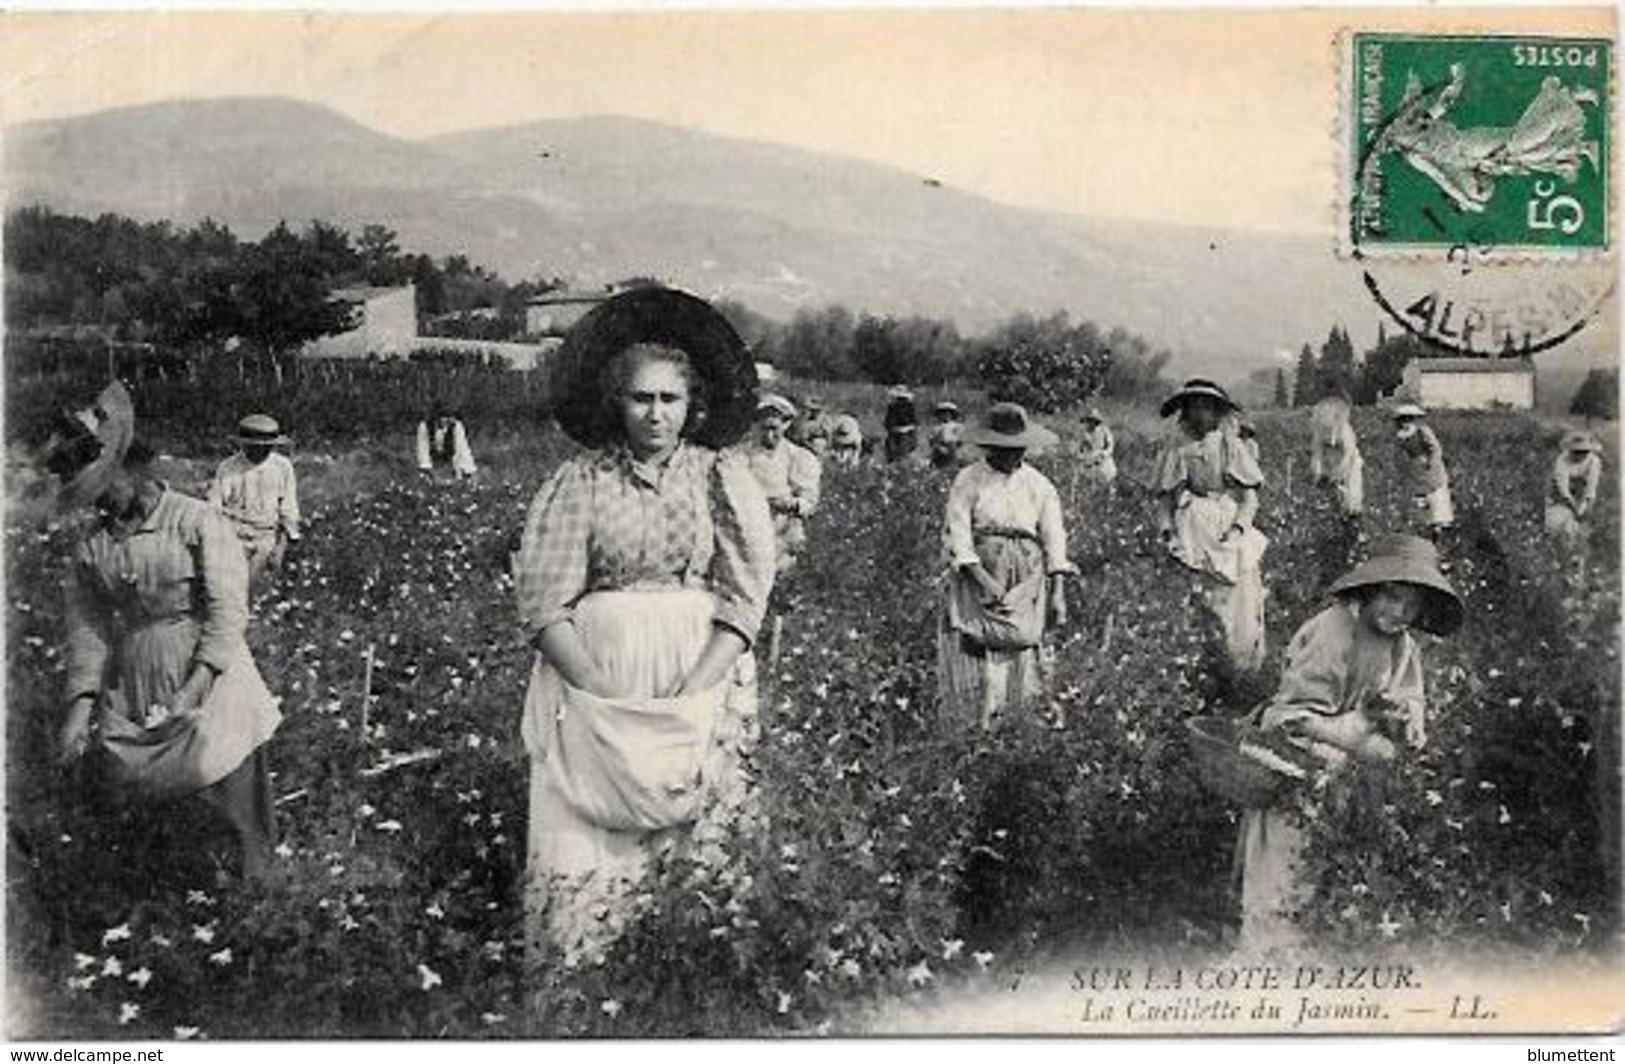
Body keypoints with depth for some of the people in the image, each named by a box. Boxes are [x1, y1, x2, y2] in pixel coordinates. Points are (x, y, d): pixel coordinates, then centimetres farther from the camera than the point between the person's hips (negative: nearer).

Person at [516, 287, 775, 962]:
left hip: (701, 684, 1)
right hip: (594, 683, 0)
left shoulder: (722, 477, 4)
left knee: (699, 853, -2)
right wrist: (605, 693, -12)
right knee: (588, 845, -4)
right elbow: (543, 605, -3)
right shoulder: (579, 482, 2)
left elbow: (746, 598, -1)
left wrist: (693, 692, -12)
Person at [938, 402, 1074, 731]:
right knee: (978, 654, -8)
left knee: (1021, 653, -1)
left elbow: (1054, 538, 7)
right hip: (977, 578, -2)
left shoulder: (1038, 485, 7)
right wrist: (983, 579, -15)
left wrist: (1058, 592, 0)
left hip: (1026, 584, 2)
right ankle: (975, 730, -2)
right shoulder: (968, 481, -1)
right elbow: (957, 534, -6)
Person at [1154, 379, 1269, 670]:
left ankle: (1243, 668, 3)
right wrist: (1167, 531, -7)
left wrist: (1237, 528, -13)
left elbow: (1250, 498, 3)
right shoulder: (1176, 449, 9)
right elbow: (1165, 500, 10)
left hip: (1229, 535, 0)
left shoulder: (1231, 447, 5)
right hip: (1191, 535, 1)